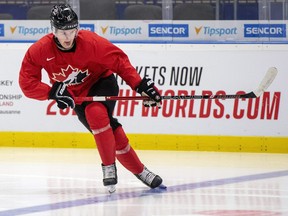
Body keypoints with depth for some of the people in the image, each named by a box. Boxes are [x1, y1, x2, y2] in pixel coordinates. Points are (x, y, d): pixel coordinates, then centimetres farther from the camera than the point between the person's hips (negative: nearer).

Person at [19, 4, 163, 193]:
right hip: (77, 97, 3)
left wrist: (141, 85, -30)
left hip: (102, 83, -3)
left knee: (95, 112, -33)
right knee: (111, 135, -8)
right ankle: (139, 171, 9)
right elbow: (27, 83, -19)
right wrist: (53, 92, -33)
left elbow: (120, 62, -22)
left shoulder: (91, 42, -28)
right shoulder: (39, 51, -22)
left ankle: (109, 167, -21)